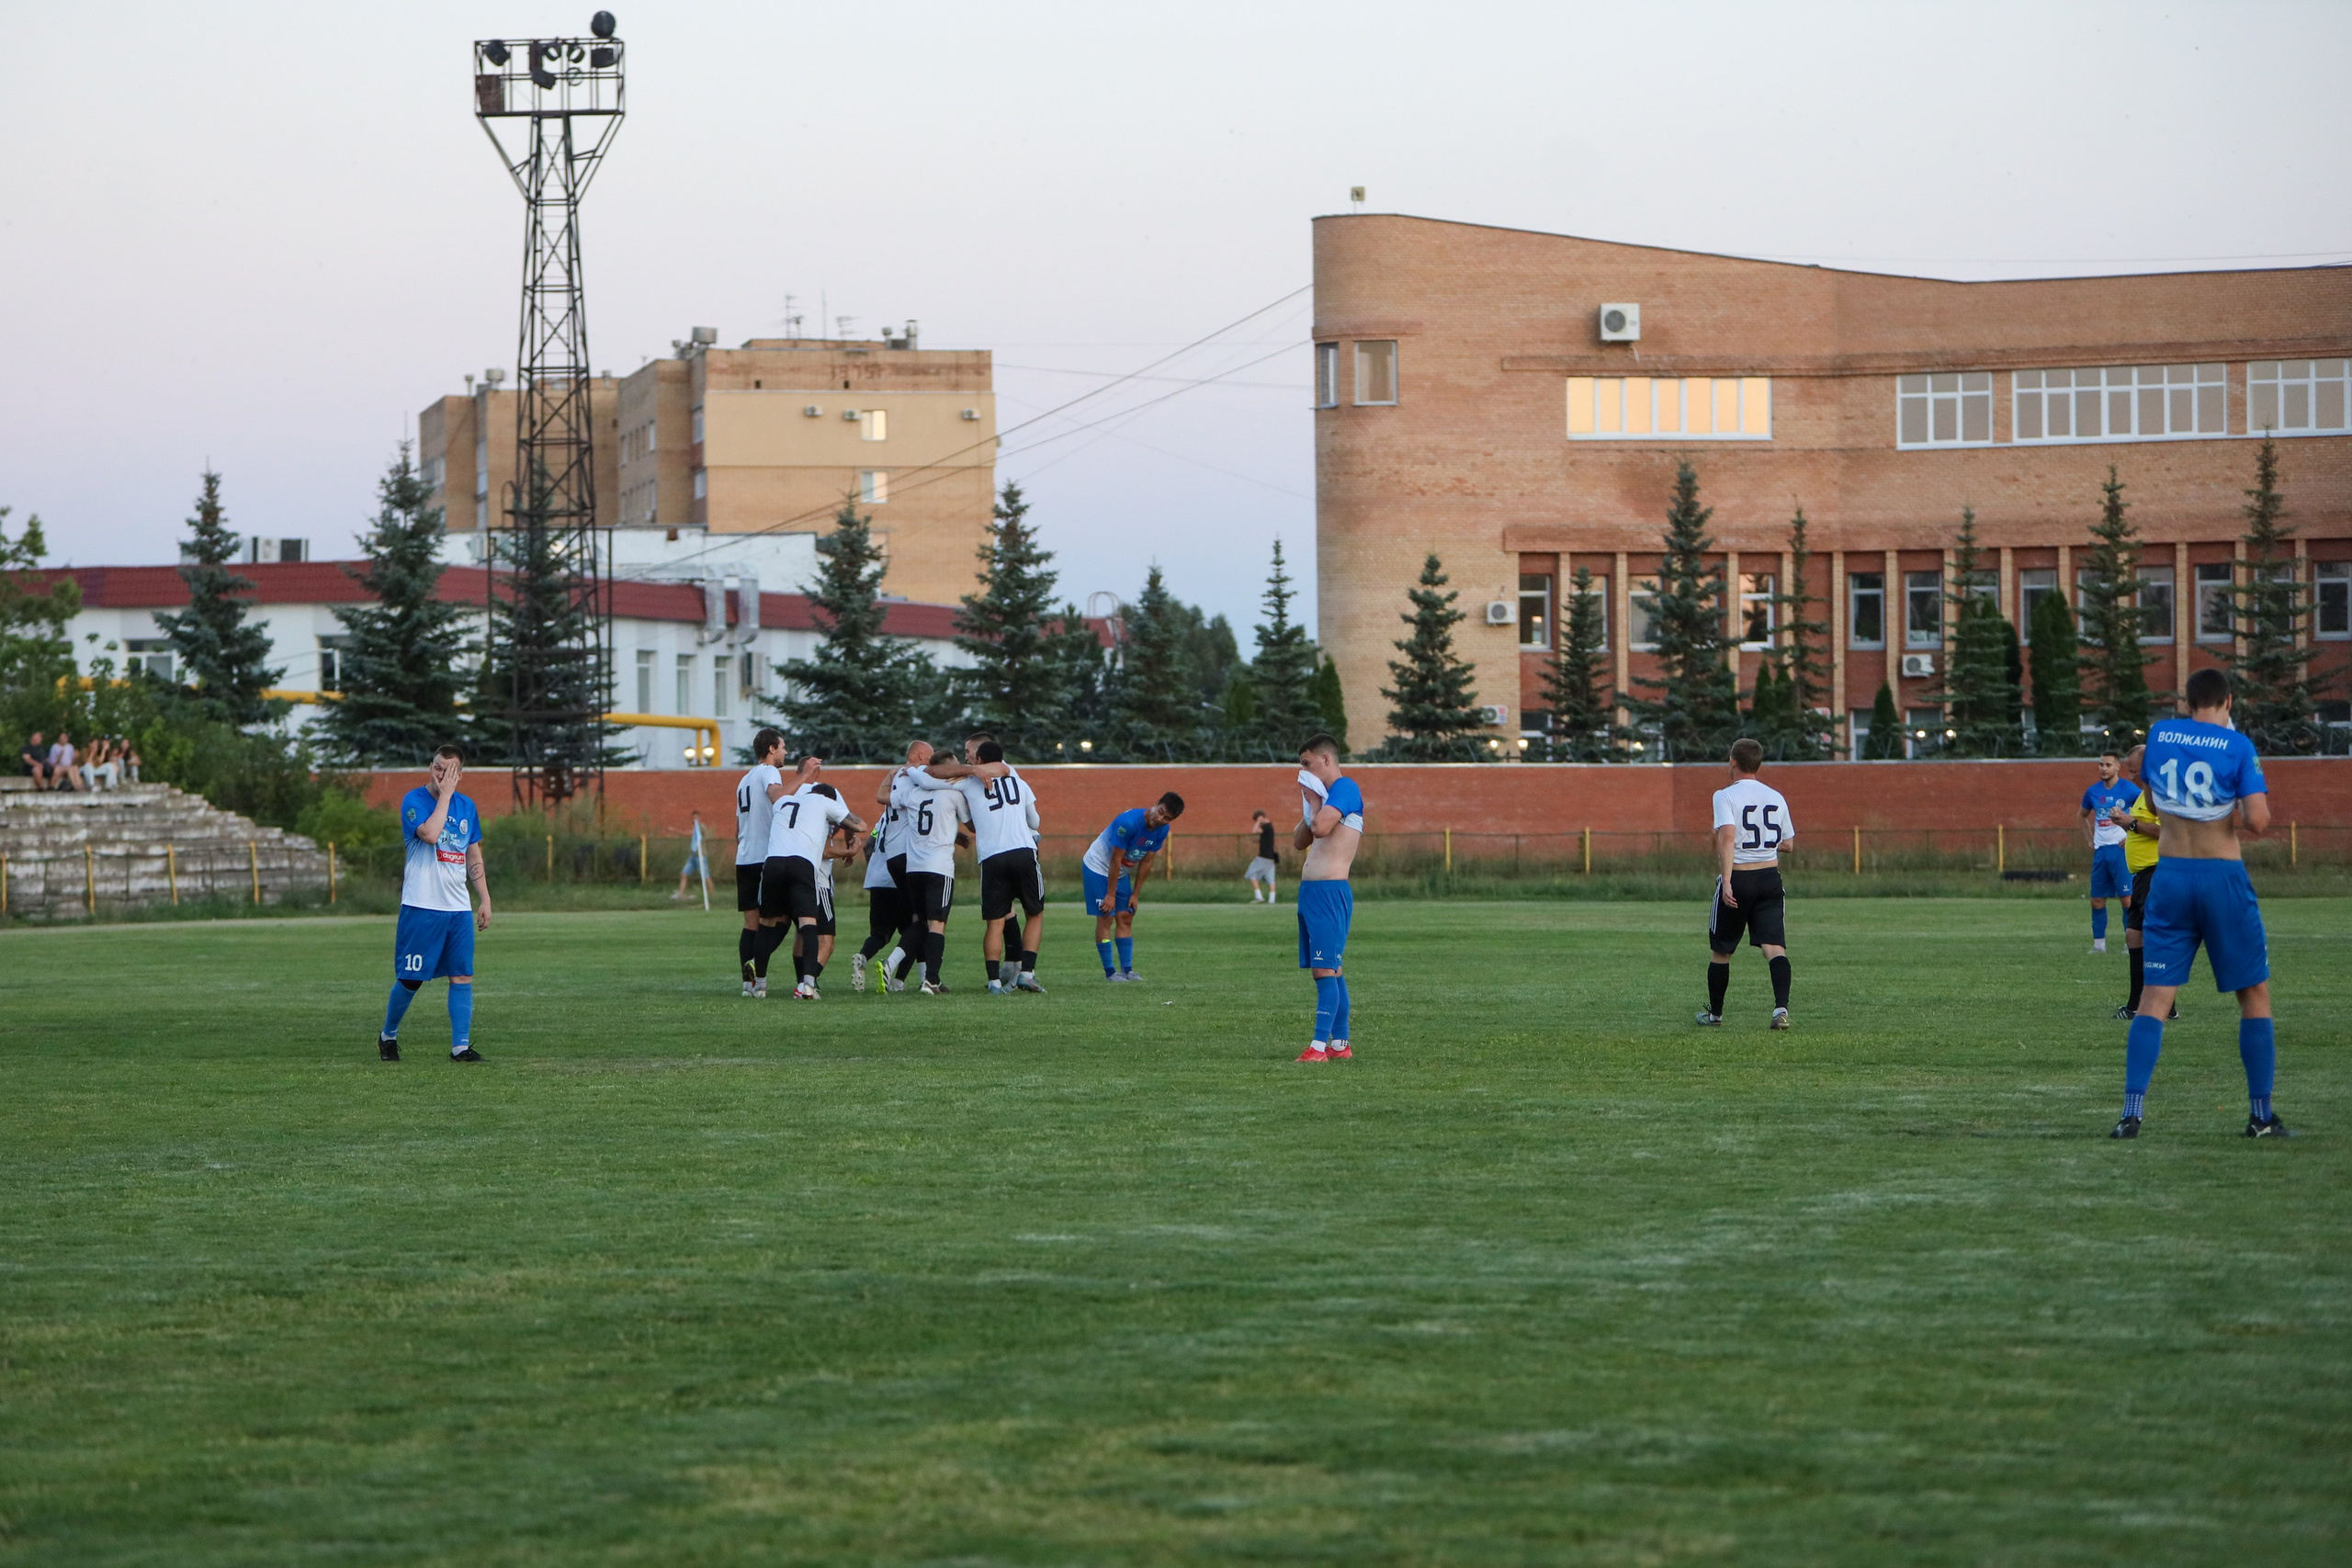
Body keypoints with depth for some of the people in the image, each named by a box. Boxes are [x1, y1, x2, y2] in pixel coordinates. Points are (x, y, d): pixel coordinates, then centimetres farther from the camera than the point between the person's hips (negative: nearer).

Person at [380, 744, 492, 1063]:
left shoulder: (467, 807, 12)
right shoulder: (414, 800, -6)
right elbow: (430, 833, -25)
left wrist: (484, 899, 15)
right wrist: (444, 795, -16)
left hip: (458, 908, 5)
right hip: (421, 907, -5)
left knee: (462, 977, -2)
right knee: (409, 979, -1)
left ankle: (461, 1046, -1)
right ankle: (388, 1035, 20)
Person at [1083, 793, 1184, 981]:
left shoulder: (1162, 831, -11)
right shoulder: (1128, 822, -33)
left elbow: (1145, 862, -1)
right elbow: (1115, 860, -27)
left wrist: (1135, 894, 1)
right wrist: (1110, 895, -22)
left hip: (1121, 873, 7)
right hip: (1098, 867, -7)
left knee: (1126, 918, 2)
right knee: (1106, 918, -9)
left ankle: (1127, 970, 4)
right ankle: (1109, 972, -5)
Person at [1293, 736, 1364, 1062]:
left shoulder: (1345, 788, -9)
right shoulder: (1325, 795, 20)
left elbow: (1321, 827, -24)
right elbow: (1299, 841, 22)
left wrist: (1313, 800, -6)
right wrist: (1309, 804, 8)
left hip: (1329, 890, -10)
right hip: (1310, 889, 10)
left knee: (1325, 970, -13)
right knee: (1332, 971, 12)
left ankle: (1320, 1046, -17)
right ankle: (1340, 1044, 15)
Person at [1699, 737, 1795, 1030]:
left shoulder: (1725, 796, -7)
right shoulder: (1776, 798, 8)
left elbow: (1727, 836, -22)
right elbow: (1787, 843, 16)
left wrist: (1726, 881, -27)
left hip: (1737, 878, -3)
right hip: (1770, 879, 3)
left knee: (1720, 951, 13)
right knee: (1775, 946, -6)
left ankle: (1715, 1014, 26)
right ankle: (1781, 1007, -27)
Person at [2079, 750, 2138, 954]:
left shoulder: (2129, 789, -7)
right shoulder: (2093, 792, 10)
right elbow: (2082, 815, 28)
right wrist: (2089, 840, 17)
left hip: (2121, 848, -6)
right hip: (2100, 851, 6)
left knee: (2128, 898, -8)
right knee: (2097, 900, 6)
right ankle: (2098, 943, 13)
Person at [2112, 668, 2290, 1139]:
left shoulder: (2158, 734, 3)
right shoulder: (2237, 746, -9)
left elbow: (2146, 781, 23)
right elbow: (2258, 821, -16)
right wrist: (2243, 822, 5)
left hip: (2169, 875, 3)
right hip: (2223, 877, -3)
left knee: (2154, 998, 1)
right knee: (2255, 995, 10)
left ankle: (2131, 1113, -10)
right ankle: (2261, 1115, 9)